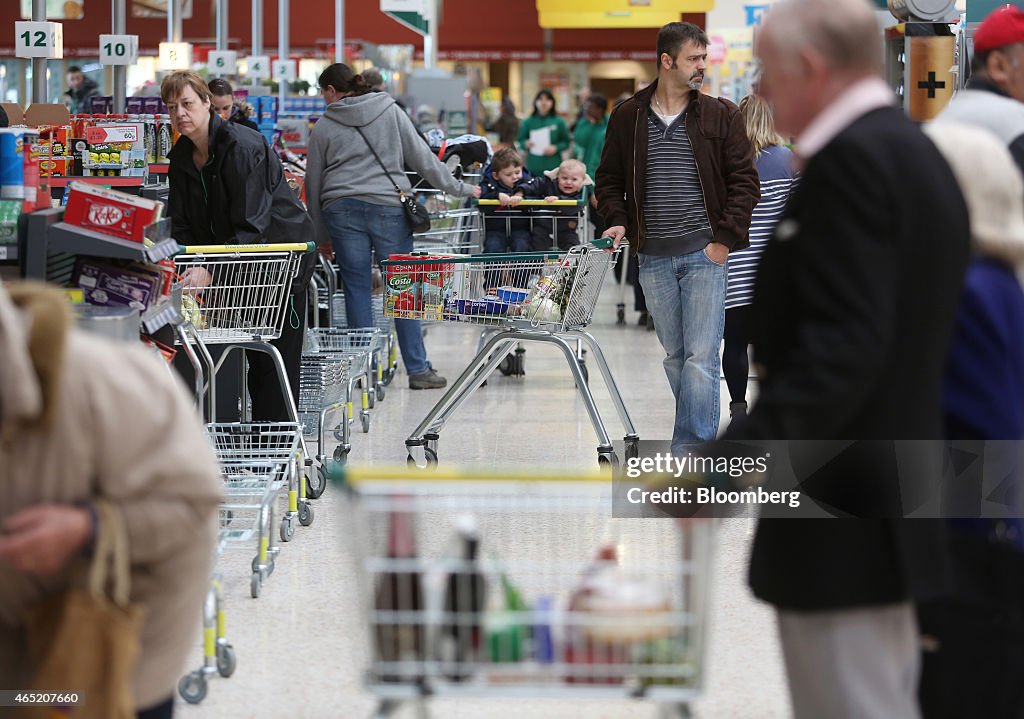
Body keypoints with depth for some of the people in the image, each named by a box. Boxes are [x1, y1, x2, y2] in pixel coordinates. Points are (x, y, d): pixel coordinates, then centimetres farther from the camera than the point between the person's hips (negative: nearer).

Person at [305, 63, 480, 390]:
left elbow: (314, 182, 11)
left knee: (356, 289, 5)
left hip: (342, 210, 0)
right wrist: (459, 189, 14)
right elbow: (421, 157, 6)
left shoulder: (323, 126, 8)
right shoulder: (391, 112, 8)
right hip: (388, 207, 0)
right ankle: (418, 369, 5)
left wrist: (321, 235, 18)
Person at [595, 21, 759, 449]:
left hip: (704, 253, -2)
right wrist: (618, 221, -2)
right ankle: (699, 440, 20)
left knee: (701, 358, -10)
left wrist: (725, 238, -6)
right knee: (675, 357, 9)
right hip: (653, 257, 2)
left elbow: (744, 181, 3)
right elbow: (609, 180, 15)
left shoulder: (721, 116, 2)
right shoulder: (628, 117, 6)